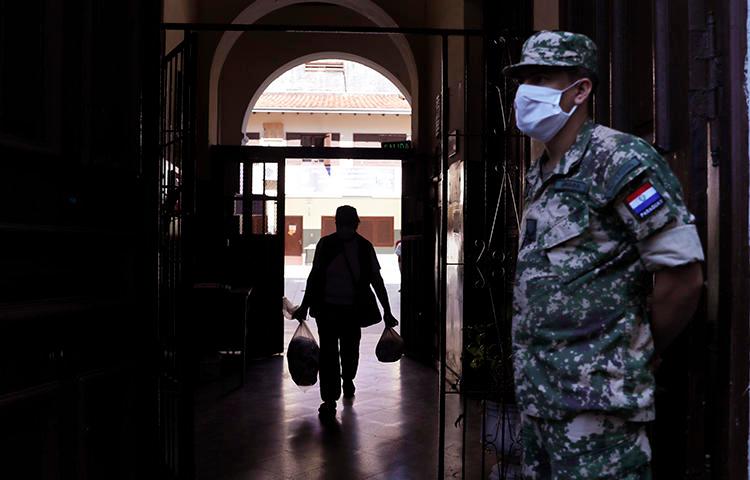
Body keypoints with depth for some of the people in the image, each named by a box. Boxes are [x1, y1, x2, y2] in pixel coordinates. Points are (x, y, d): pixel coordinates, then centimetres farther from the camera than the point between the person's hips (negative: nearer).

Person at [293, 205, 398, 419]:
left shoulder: (364, 247, -2)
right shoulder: (325, 244, -2)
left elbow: (376, 280, 2)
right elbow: (314, 275, 7)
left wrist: (387, 311, 0)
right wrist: (305, 305, 8)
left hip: (352, 309, 1)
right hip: (327, 307, -1)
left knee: (350, 349, 14)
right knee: (328, 352, -6)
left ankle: (348, 379, 45)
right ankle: (329, 400, -1)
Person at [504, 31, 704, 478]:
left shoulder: (619, 158, -12)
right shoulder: (539, 176, 14)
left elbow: (683, 275, -15)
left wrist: (637, 354, -3)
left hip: (595, 402, -8)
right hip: (537, 394, 8)